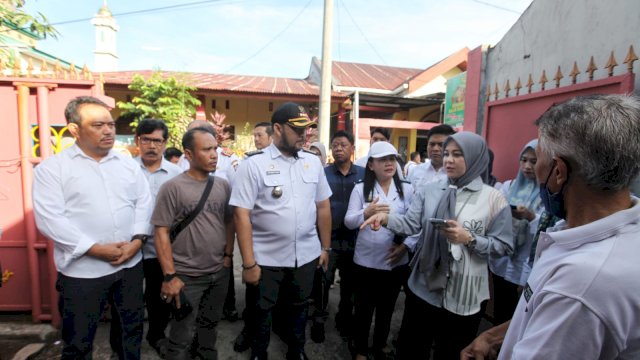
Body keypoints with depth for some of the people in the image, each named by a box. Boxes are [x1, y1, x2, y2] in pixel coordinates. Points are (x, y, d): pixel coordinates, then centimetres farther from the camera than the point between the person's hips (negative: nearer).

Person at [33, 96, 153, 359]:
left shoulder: (129, 164, 6)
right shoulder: (52, 168, -5)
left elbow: (144, 203, 3)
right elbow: (50, 219, -13)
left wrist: (137, 240, -11)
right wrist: (97, 249, -17)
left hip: (131, 264, 4)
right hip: (82, 271, -3)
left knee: (133, 327, 19)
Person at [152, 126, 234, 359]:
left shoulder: (223, 185, 2)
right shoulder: (172, 187, -12)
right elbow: (161, 233, -12)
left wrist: (228, 256, 5)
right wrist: (169, 276, -14)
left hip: (220, 272, 5)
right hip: (187, 276, -4)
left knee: (210, 323, 23)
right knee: (183, 334, 11)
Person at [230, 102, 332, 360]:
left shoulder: (313, 162, 2)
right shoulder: (254, 164, -10)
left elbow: (323, 207, 7)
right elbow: (241, 215, -13)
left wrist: (326, 247, 8)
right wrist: (248, 263, -15)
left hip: (306, 255, 3)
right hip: (266, 258, -3)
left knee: (299, 308, 21)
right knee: (262, 311, 18)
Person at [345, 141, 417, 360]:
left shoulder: (407, 189, 0)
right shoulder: (361, 188, -3)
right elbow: (349, 222, -8)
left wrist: (405, 246, -14)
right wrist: (366, 213, -27)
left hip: (396, 262, 2)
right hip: (366, 261, -1)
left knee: (387, 308, 20)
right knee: (364, 308, 12)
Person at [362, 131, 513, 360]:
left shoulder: (494, 199, -5)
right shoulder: (430, 191, 2)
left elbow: (504, 247, -7)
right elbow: (411, 223, -9)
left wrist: (469, 239, -21)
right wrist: (387, 219, -26)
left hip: (464, 295, -2)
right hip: (424, 287, 3)